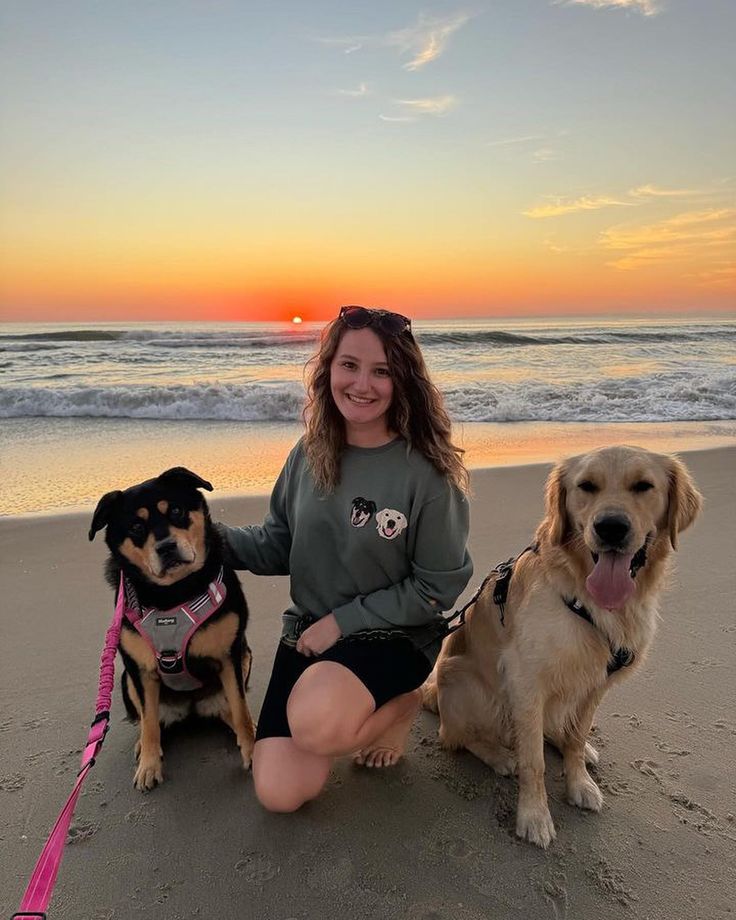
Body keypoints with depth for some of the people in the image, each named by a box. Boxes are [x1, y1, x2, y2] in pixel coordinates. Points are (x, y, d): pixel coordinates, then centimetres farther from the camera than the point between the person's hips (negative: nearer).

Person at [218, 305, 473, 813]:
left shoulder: (427, 473, -16)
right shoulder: (309, 456, -2)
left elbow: (438, 588, -11)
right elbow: (278, 546, 7)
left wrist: (344, 620, -14)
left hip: (395, 637, -4)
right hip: (309, 631, 4)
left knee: (314, 726, -34)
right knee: (280, 793, -9)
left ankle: (402, 703, 1)